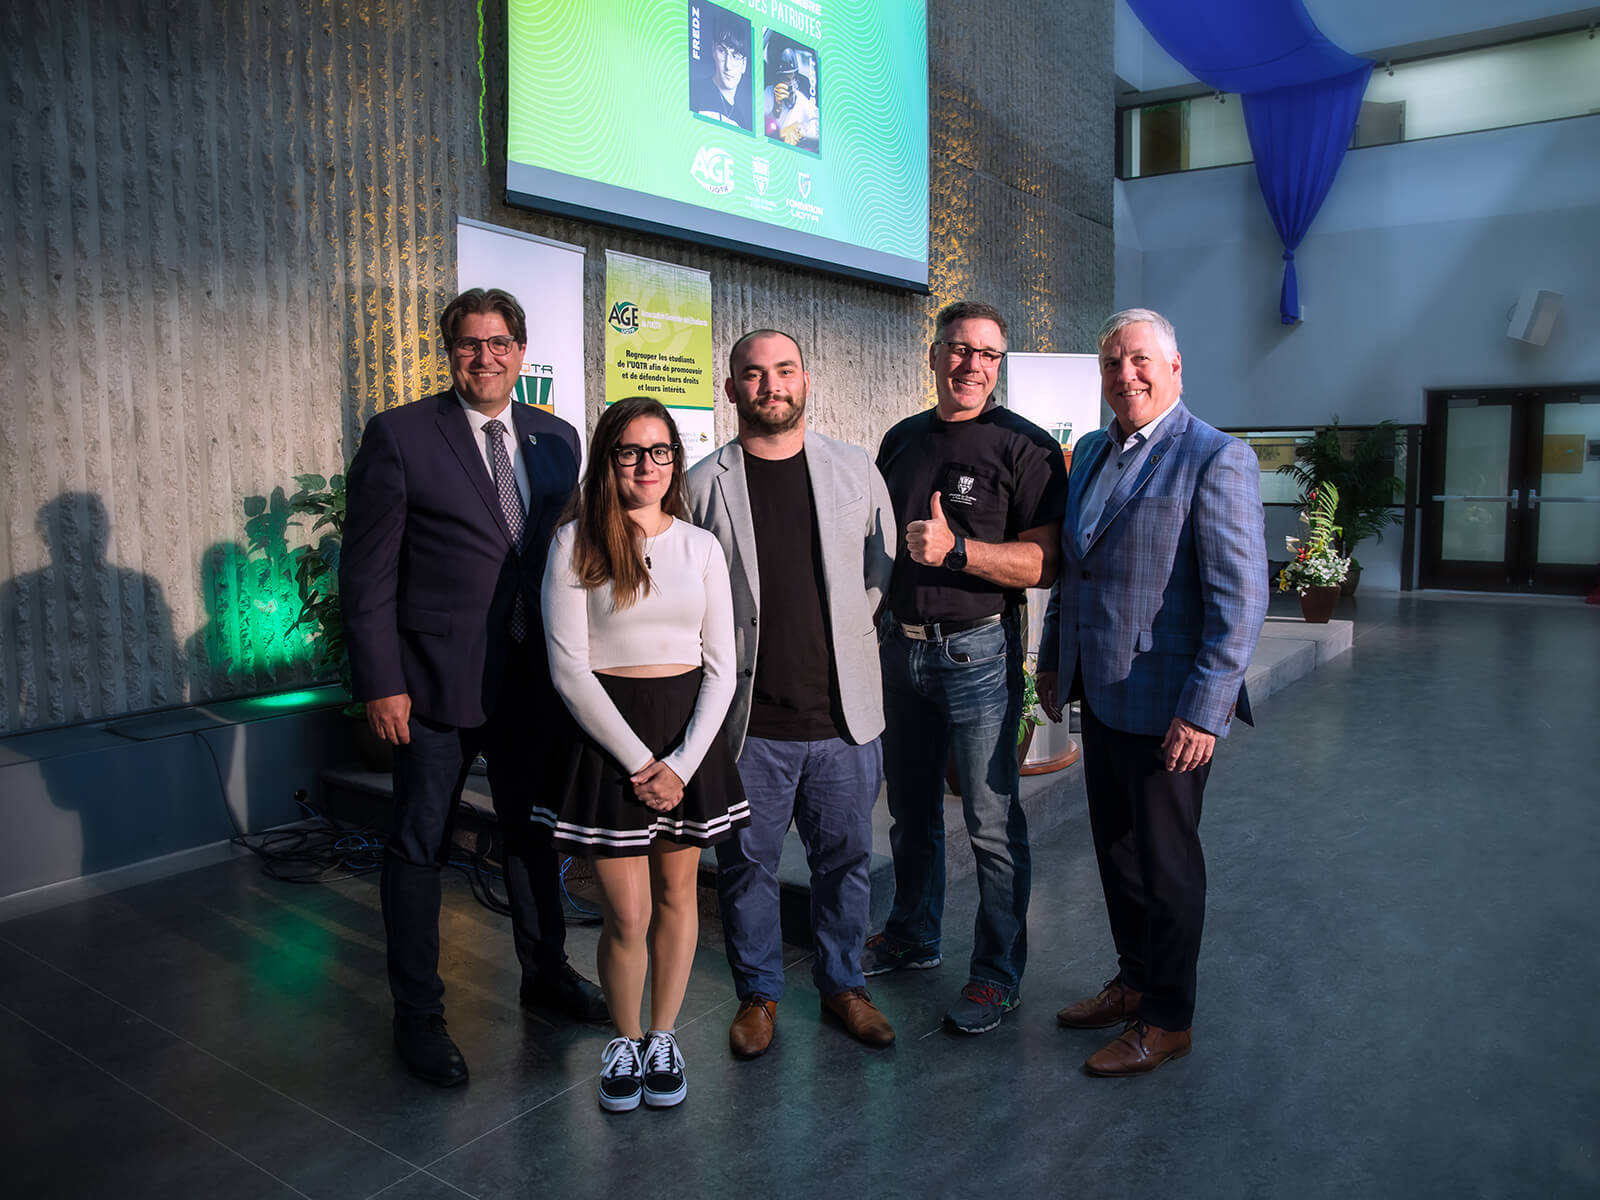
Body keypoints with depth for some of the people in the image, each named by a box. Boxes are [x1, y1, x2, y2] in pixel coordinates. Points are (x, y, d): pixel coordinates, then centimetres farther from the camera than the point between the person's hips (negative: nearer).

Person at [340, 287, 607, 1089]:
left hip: (533, 674, 5)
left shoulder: (555, 439, 7)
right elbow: (366, 571, -8)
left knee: (535, 830, 18)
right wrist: (380, 682, -12)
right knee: (419, 847, 7)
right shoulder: (399, 435, -6)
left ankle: (546, 971, 38)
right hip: (435, 678, -4)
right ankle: (417, 1016, 23)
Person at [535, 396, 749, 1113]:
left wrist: (681, 763, -8)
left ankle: (664, 1036, 32)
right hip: (609, 732, -3)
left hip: (691, 729, 3)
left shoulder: (700, 546, 5)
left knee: (677, 895, 12)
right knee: (627, 915, 0)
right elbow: (568, 666, -8)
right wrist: (639, 761, -11)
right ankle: (625, 1040, 26)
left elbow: (721, 667, 4)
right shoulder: (577, 542, -4)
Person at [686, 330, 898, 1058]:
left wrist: (842, 640, 5)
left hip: (843, 713, 2)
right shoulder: (704, 485, 0)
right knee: (747, 864, 10)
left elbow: (886, 570, 11)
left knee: (846, 858, 14)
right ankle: (759, 993, 30)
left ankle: (842, 984, 34)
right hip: (749, 721, -1)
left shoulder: (856, 472, 5)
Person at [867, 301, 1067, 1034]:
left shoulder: (1024, 446, -8)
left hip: (977, 651, -6)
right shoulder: (901, 441, 11)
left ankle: (998, 974, 18)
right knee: (910, 811, 18)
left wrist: (956, 548, -28)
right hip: (900, 646, 6)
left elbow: (1045, 562, -16)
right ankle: (913, 939, 37)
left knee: (992, 825, 2)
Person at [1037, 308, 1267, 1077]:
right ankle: (1134, 981, 37)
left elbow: (1240, 598, -18)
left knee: (1165, 863, 7)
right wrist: (1053, 660, 17)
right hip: (1100, 695, 7)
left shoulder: (1217, 460, -13)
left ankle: (1167, 1020, 25)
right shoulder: (1091, 453, 11)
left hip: (1166, 708, -7)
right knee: (1116, 849, 18)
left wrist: (1204, 711, -22)